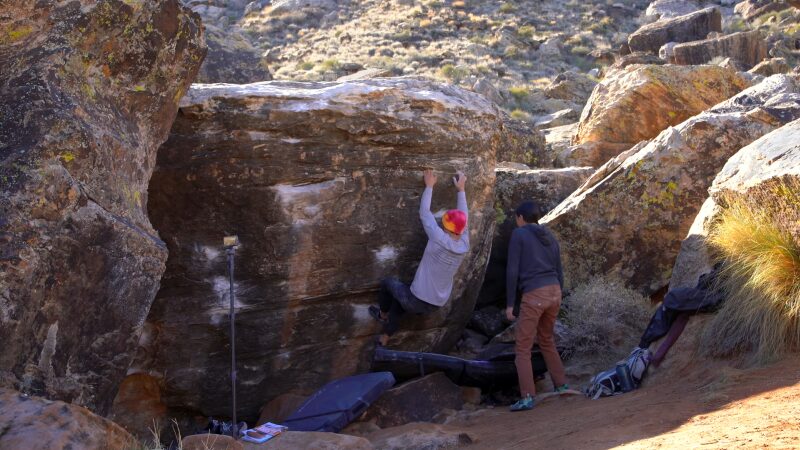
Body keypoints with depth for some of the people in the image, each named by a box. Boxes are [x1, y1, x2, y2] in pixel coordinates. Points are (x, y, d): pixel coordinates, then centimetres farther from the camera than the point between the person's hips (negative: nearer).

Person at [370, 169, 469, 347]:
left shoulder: (440, 239, -23)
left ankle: (383, 314, 42)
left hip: (417, 301, -6)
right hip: (436, 305, 6)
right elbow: (462, 217, 9)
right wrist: (461, 190, 20)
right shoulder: (464, 245, -7)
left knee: (387, 282, 21)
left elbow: (424, 213, -11)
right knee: (399, 299, 32)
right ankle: (385, 337, 41)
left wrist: (429, 186, 2)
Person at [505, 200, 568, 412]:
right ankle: (561, 385, 31)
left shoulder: (518, 235, -2)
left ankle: (527, 397, -7)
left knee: (522, 348, 2)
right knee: (546, 339, 29)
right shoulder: (551, 238, 17)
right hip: (554, 293, 6)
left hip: (533, 296, -6)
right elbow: (559, 273, 19)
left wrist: (509, 303, -3)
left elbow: (512, 271, -7)